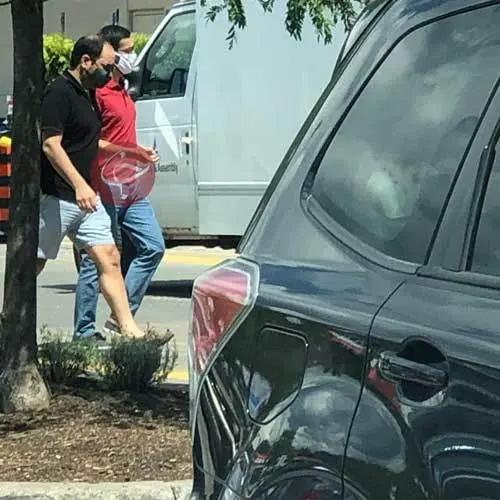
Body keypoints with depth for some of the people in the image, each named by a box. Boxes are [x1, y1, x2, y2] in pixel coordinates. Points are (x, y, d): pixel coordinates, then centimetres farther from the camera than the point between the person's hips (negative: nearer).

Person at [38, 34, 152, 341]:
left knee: (109, 258, -1)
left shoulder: (87, 94, 16)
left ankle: (128, 328, -4)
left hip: (85, 197, 9)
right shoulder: (59, 92, -13)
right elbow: (51, 145, -21)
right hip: (56, 197, -9)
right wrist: (79, 185, -31)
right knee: (32, 265, 2)